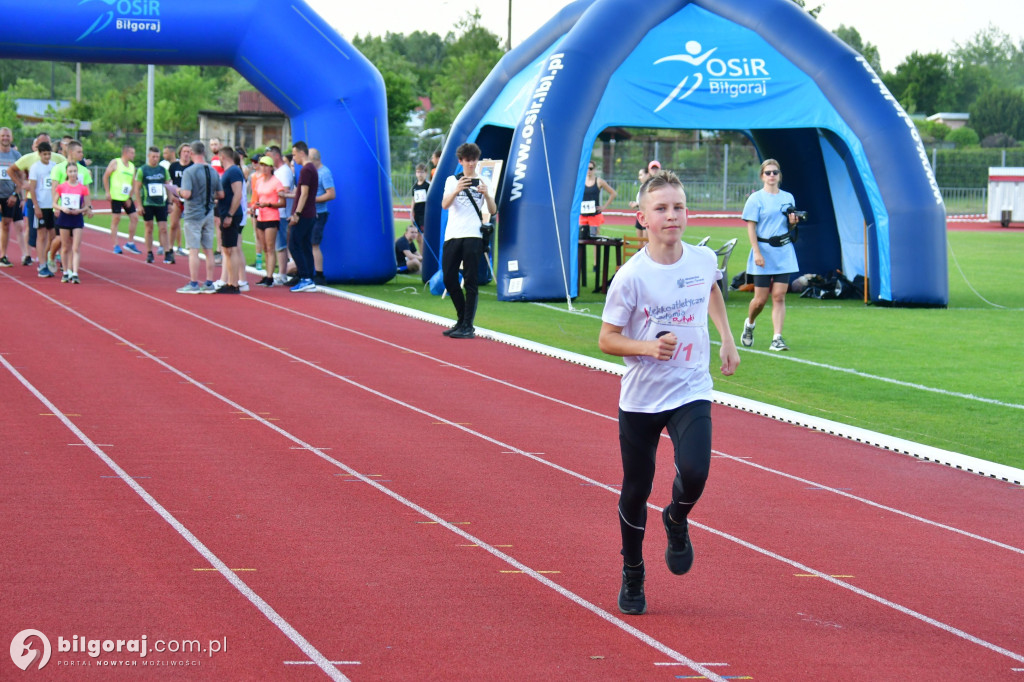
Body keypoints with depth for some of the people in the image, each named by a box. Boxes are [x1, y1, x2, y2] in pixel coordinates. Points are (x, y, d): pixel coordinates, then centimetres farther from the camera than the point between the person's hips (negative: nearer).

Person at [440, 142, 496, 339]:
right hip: (452, 236, 2)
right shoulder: (452, 180, 10)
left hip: (473, 237, -2)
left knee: (470, 282, -6)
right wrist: (456, 191, -26)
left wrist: (486, 195, -18)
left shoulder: (482, 183, 10)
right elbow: (445, 204, -6)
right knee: (449, 279, 4)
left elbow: (493, 212, 2)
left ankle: (468, 326, -7)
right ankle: (461, 320, 20)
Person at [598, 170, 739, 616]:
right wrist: (648, 347, -24)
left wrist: (727, 338, 18)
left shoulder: (704, 259, -3)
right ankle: (632, 576, 32)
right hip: (640, 399, -1)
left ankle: (676, 522, 14)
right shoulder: (631, 277, -15)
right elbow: (607, 339, -8)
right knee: (636, 492, 8)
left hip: (691, 392, 1)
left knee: (694, 471, -22)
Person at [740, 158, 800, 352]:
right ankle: (749, 324, 30)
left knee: (779, 296, -4)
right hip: (764, 251, -3)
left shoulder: (788, 198, 11)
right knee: (760, 299, 0)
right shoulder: (756, 198, -2)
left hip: (784, 252, 3)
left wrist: (792, 222, -4)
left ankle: (777, 338, -6)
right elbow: (751, 227, -5)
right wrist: (757, 252, -14)